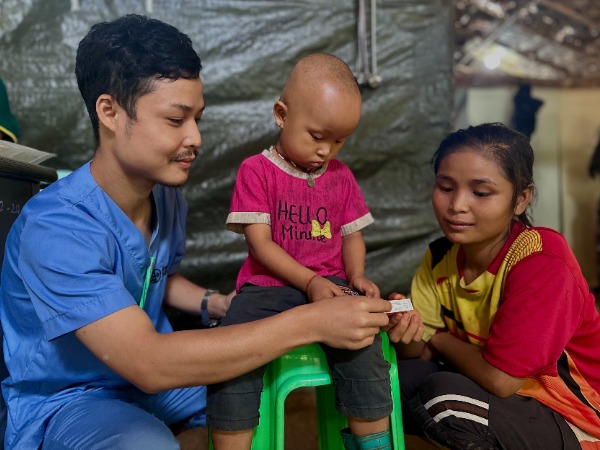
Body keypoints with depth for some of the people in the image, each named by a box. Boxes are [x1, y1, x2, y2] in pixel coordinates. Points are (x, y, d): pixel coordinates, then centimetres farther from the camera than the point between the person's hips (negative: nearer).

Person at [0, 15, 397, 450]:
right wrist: (308, 322, -39)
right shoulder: (55, 228, -31)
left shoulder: (167, 196, -6)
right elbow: (148, 363, -37)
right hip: (61, 404, -6)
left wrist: (220, 305, -8)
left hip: (148, 371, 7)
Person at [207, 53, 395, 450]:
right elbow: (260, 242, -6)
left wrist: (357, 276, -7)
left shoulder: (341, 176, 13)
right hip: (268, 287, -2)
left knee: (365, 354, -22)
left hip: (330, 286, 3)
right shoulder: (256, 170, 0)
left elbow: (352, 236, 15)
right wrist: (310, 282, -16)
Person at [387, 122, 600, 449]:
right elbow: (421, 354, -4)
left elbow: (500, 378, -29)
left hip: (570, 422, -6)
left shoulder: (541, 260, -26)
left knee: (440, 395, -30)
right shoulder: (440, 256, -6)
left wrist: (437, 337, -12)